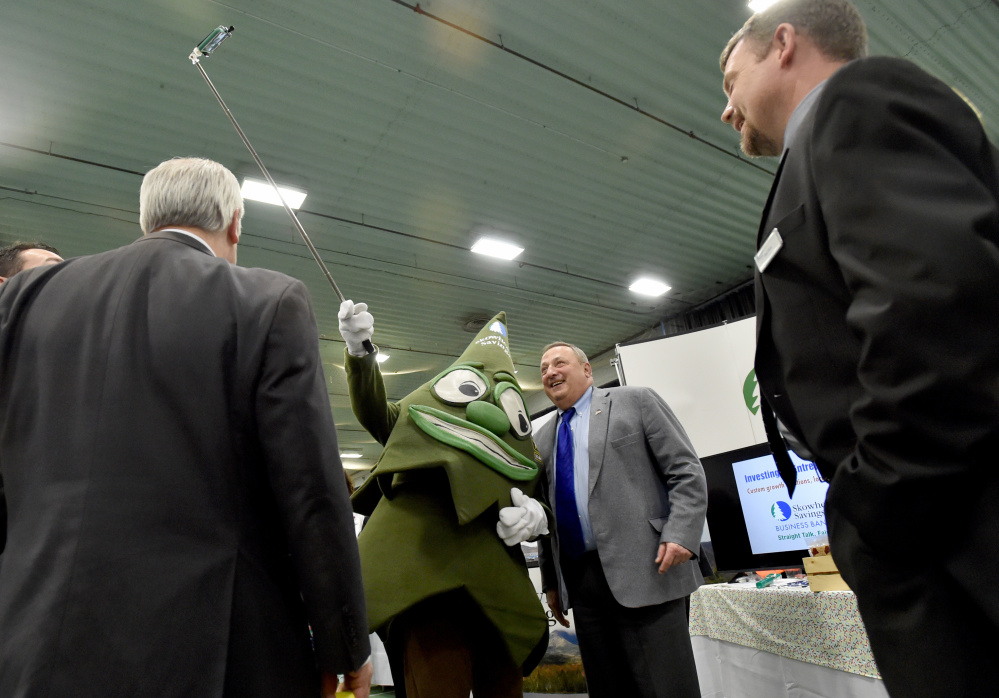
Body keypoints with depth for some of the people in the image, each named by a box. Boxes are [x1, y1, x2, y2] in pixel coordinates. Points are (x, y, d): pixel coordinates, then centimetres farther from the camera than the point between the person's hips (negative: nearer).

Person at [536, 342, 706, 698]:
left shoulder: (636, 401, 3)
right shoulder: (543, 438, 17)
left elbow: (687, 472, -2)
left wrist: (680, 534, -15)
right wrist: (551, 582, 16)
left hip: (643, 571, -5)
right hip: (580, 580, 5)